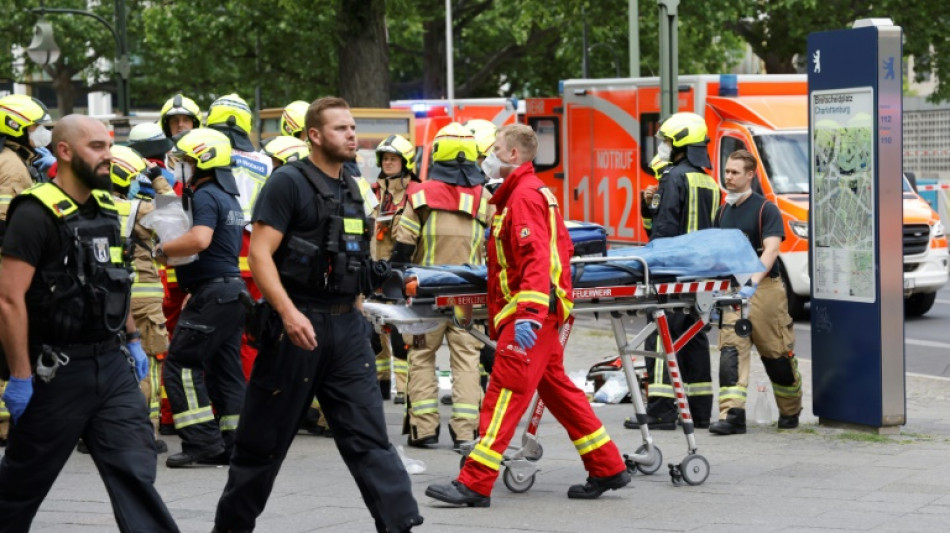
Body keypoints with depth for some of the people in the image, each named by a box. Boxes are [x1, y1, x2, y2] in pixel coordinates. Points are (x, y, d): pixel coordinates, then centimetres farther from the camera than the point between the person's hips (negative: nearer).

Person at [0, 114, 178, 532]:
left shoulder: (106, 209, 10)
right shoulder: (36, 214, -14)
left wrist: (132, 341, 19)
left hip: (113, 365, 6)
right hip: (57, 370, -6)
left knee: (134, 469, -3)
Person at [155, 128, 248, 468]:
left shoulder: (205, 196, -12)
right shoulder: (229, 197, 19)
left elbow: (200, 239, -28)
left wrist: (164, 249, -13)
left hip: (213, 292, -10)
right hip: (233, 290, 10)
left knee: (180, 365, -6)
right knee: (225, 368, 11)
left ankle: (202, 440, -10)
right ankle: (230, 444, 12)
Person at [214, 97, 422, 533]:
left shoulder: (351, 189, 15)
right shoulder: (288, 183, -8)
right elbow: (260, 254, -15)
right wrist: (288, 313, -26)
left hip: (346, 325, 6)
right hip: (298, 324, -6)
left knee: (368, 435, -1)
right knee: (265, 437, 4)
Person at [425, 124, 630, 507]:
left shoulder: (525, 195, -12)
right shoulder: (533, 191, 20)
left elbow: (536, 258, -23)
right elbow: (559, 246, 26)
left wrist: (528, 313, -32)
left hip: (531, 311, -11)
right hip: (539, 313, 11)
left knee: (506, 392, -12)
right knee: (556, 388, 14)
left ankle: (474, 484, -15)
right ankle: (608, 469, 18)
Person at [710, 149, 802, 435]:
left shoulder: (766, 209, -8)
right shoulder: (725, 210, 12)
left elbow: (770, 250, -20)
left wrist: (753, 283, -34)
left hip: (765, 290, -5)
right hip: (732, 290, 5)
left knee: (777, 353, 5)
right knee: (730, 350, -10)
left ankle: (790, 411, 23)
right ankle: (732, 415, -17)